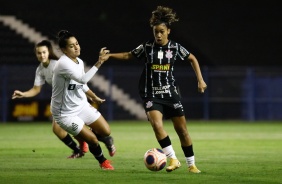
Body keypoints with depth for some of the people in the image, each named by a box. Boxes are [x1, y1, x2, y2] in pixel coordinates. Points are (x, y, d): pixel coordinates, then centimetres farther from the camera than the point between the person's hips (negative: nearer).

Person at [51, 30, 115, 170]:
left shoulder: (79, 62, 1)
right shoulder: (63, 64, -27)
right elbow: (83, 79, -39)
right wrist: (99, 63, -42)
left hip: (81, 106, 8)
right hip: (66, 113, -8)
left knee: (106, 132, 2)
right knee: (93, 140, -7)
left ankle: (86, 134, 33)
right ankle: (103, 162, 23)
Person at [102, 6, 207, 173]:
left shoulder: (175, 47, -3)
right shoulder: (147, 47, -3)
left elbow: (192, 59, 12)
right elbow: (129, 55, 11)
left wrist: (200, 80, 5)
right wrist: (110, 55, -1)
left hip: (171, 93, 1)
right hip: (152, 95, -1)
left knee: (182, 129, 3)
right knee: (157, 124, -25)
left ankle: (191, 164, 17)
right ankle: (173, 159, -15)